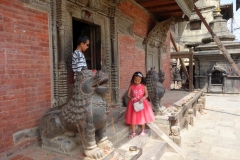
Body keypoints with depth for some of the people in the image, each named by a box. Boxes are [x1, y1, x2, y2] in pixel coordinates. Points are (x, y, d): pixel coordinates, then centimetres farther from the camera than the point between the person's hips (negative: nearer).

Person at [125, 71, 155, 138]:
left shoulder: (143, 86, -7)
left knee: (142, 117, 10)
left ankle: (143, 131, 29)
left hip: (142, 103, 0)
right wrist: (131, 98, -23)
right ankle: (133, 132, 19)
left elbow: (146, 94, -3)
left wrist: (142, 98, -21)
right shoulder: (131, 86, -6)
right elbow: (128, 94, -2)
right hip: (133, 103, 1)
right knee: (133, 117, 5)